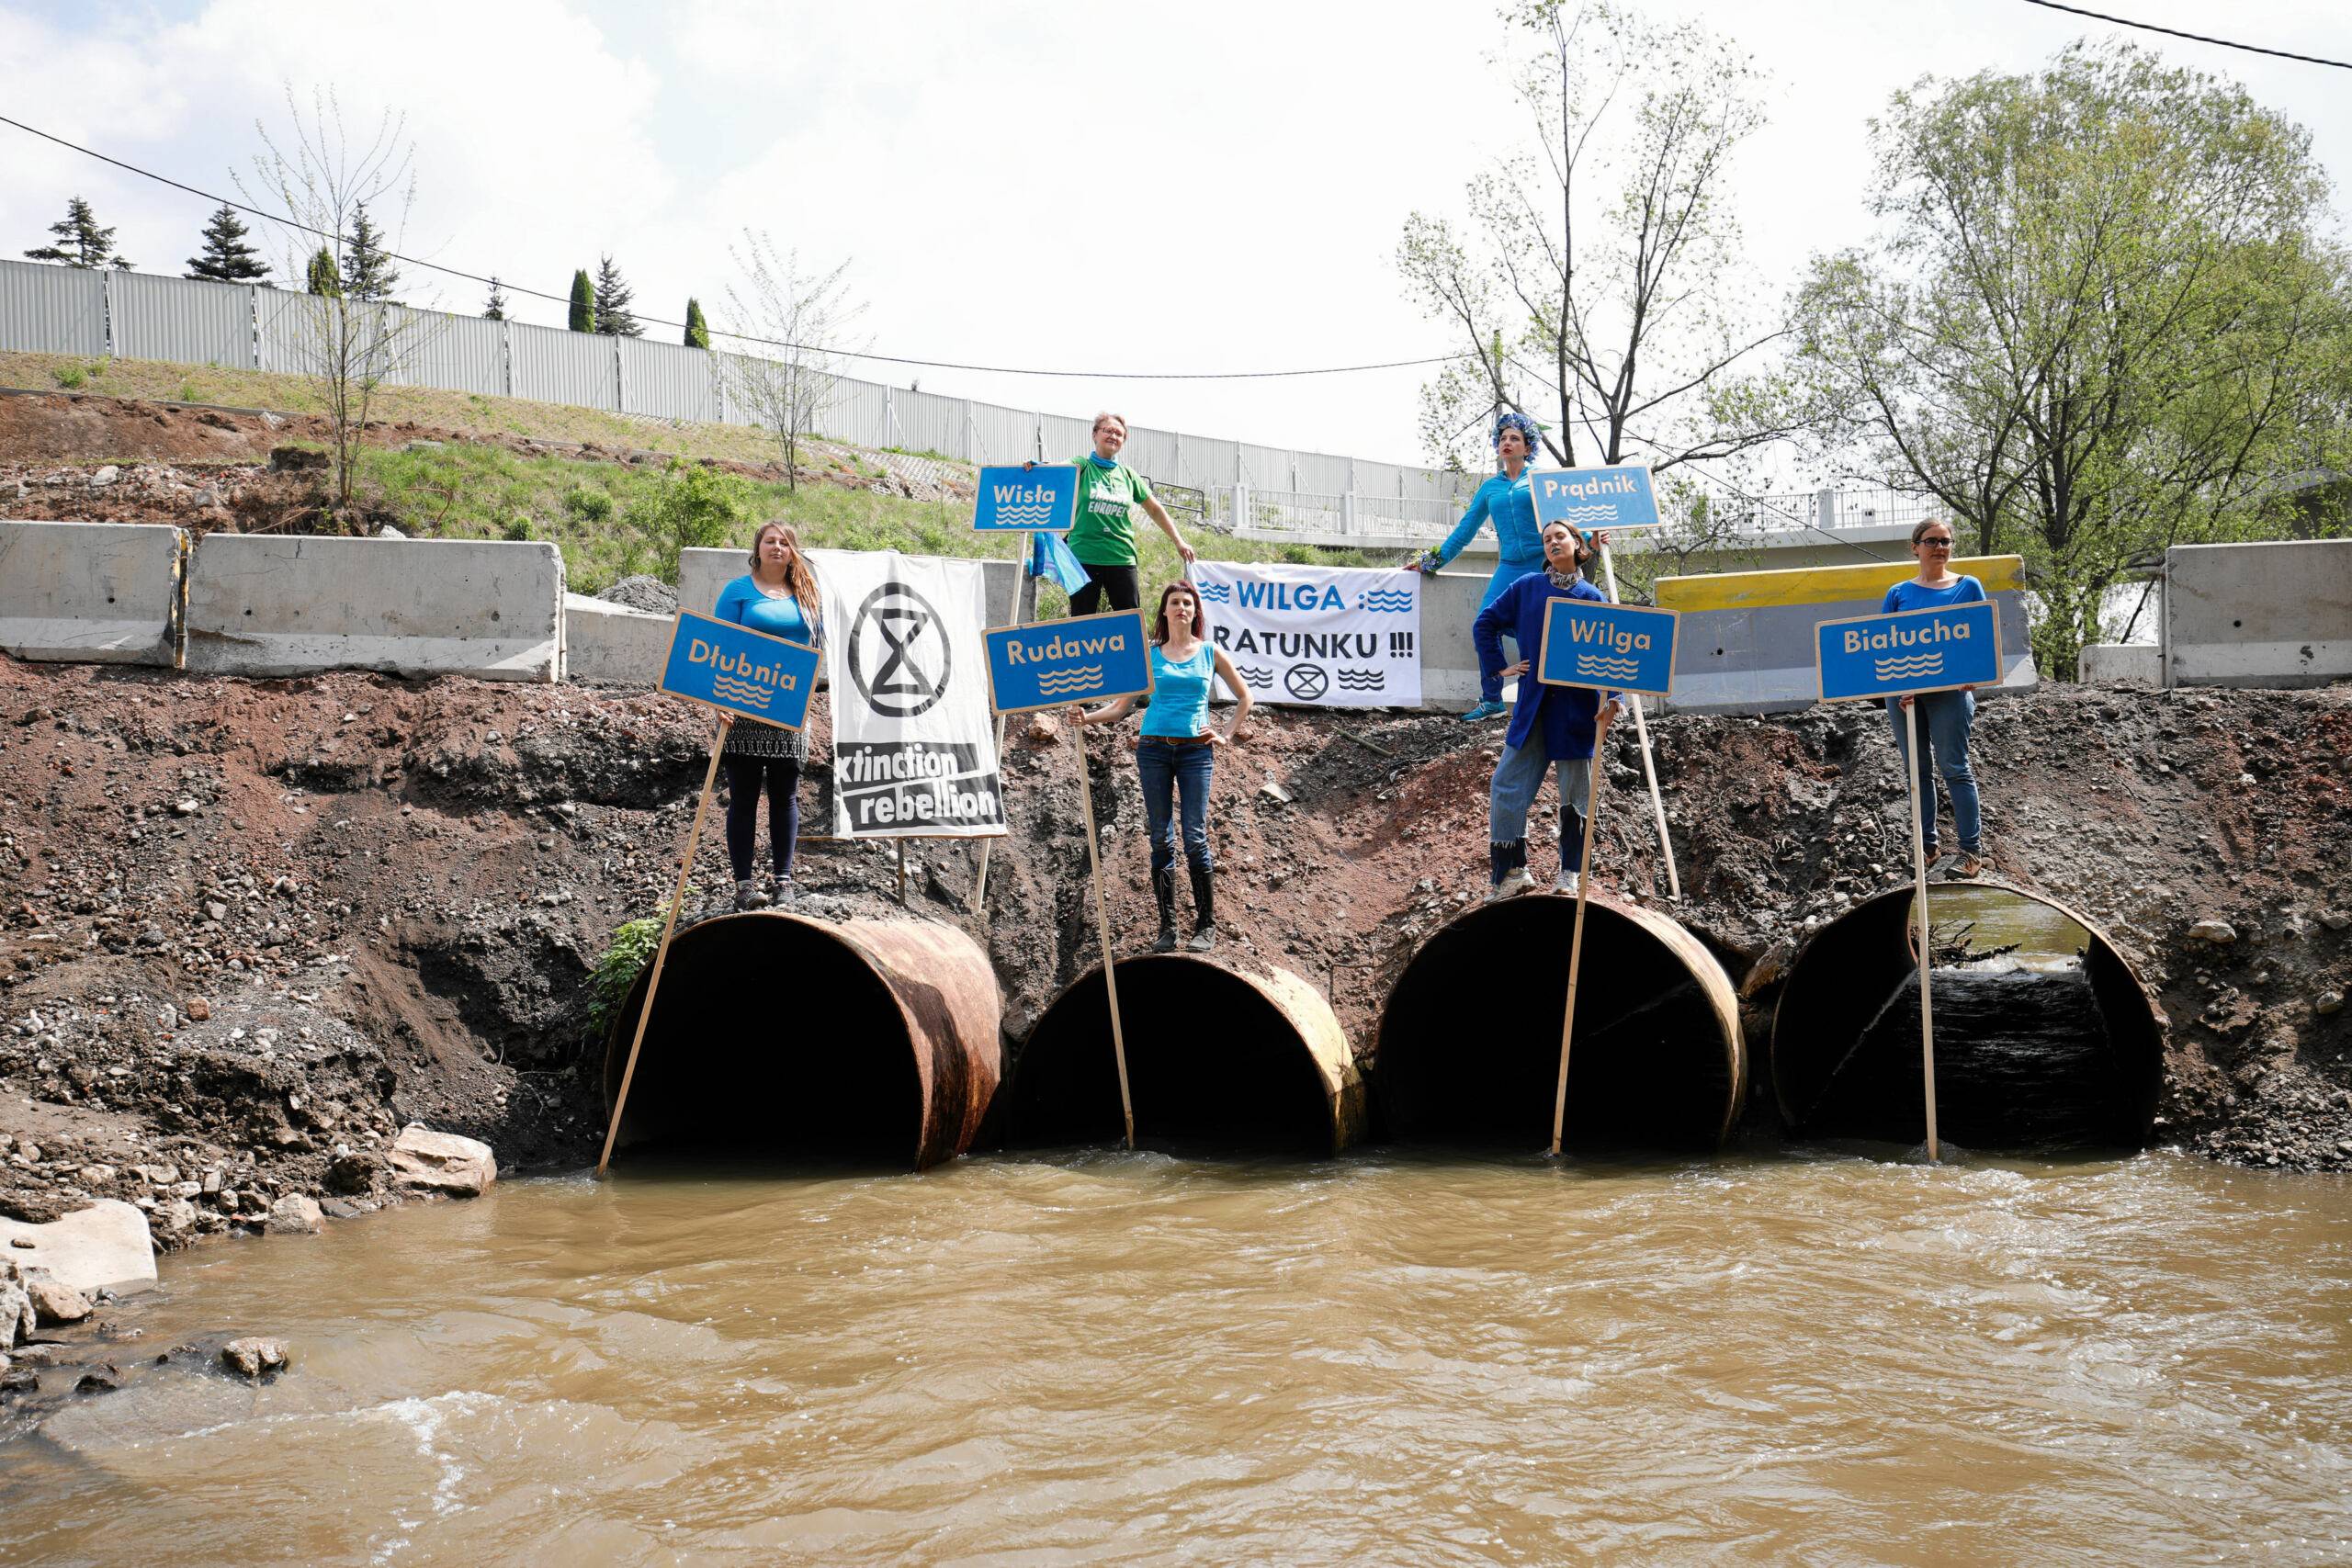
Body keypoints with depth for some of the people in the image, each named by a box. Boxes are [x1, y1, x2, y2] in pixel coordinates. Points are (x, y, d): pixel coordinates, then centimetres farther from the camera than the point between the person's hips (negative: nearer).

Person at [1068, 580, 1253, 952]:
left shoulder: (1210, 653, 8)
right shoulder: (1149, 654, 8)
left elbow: (1243, 697, 19)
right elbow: (1123, 704, 6)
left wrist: (1227, 736, 11)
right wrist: (1088, 717, -9)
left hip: (1196, 750, -1)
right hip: (1154, 749, 1)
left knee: (1195, 838, -7)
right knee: (1161, 840, 2)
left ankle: (1206, 924, 0)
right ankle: (1167, 925, 7)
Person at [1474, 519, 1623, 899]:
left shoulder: (1592, 597, 4)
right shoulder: (1526, 588, 6)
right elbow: (1485, 624, 14)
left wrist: (1612, 699, -14)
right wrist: (1498, 669, 5)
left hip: (1577, 706, -1)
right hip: (1533, 705, 1)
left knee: (1576, 792, 6)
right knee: (1508, 785, -3)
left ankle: (1569, 873, 17)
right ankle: (1512, 872, 6)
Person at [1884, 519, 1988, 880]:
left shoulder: (1967, 587, 6)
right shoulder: (1899, 593, 10)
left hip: (1949, 688, -3)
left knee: (1954, 768, -5)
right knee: (1918, 769, 8)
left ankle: (1972, 851, -1)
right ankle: (1926, 847, 16)